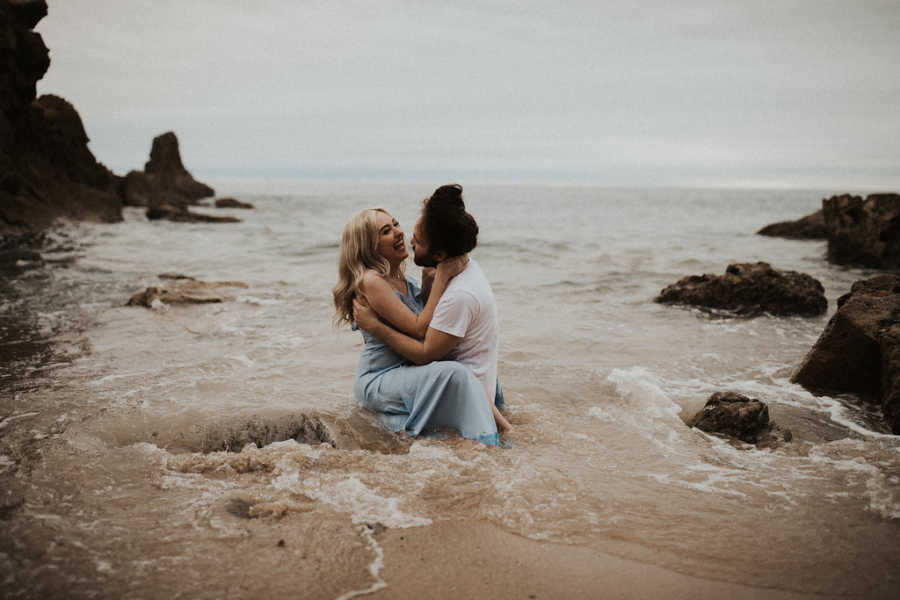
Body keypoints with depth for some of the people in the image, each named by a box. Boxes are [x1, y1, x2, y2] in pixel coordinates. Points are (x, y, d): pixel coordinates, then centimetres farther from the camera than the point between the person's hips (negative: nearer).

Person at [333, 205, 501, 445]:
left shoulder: (403, 278, 8)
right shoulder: (370, 281, -19)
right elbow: (420, 329, -22)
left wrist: (429, 281, -2)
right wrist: (442, 276, -20)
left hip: (406, 370, 10)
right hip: (378, 381, -10)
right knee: (454, 373, -29)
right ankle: (484, 442, -28)